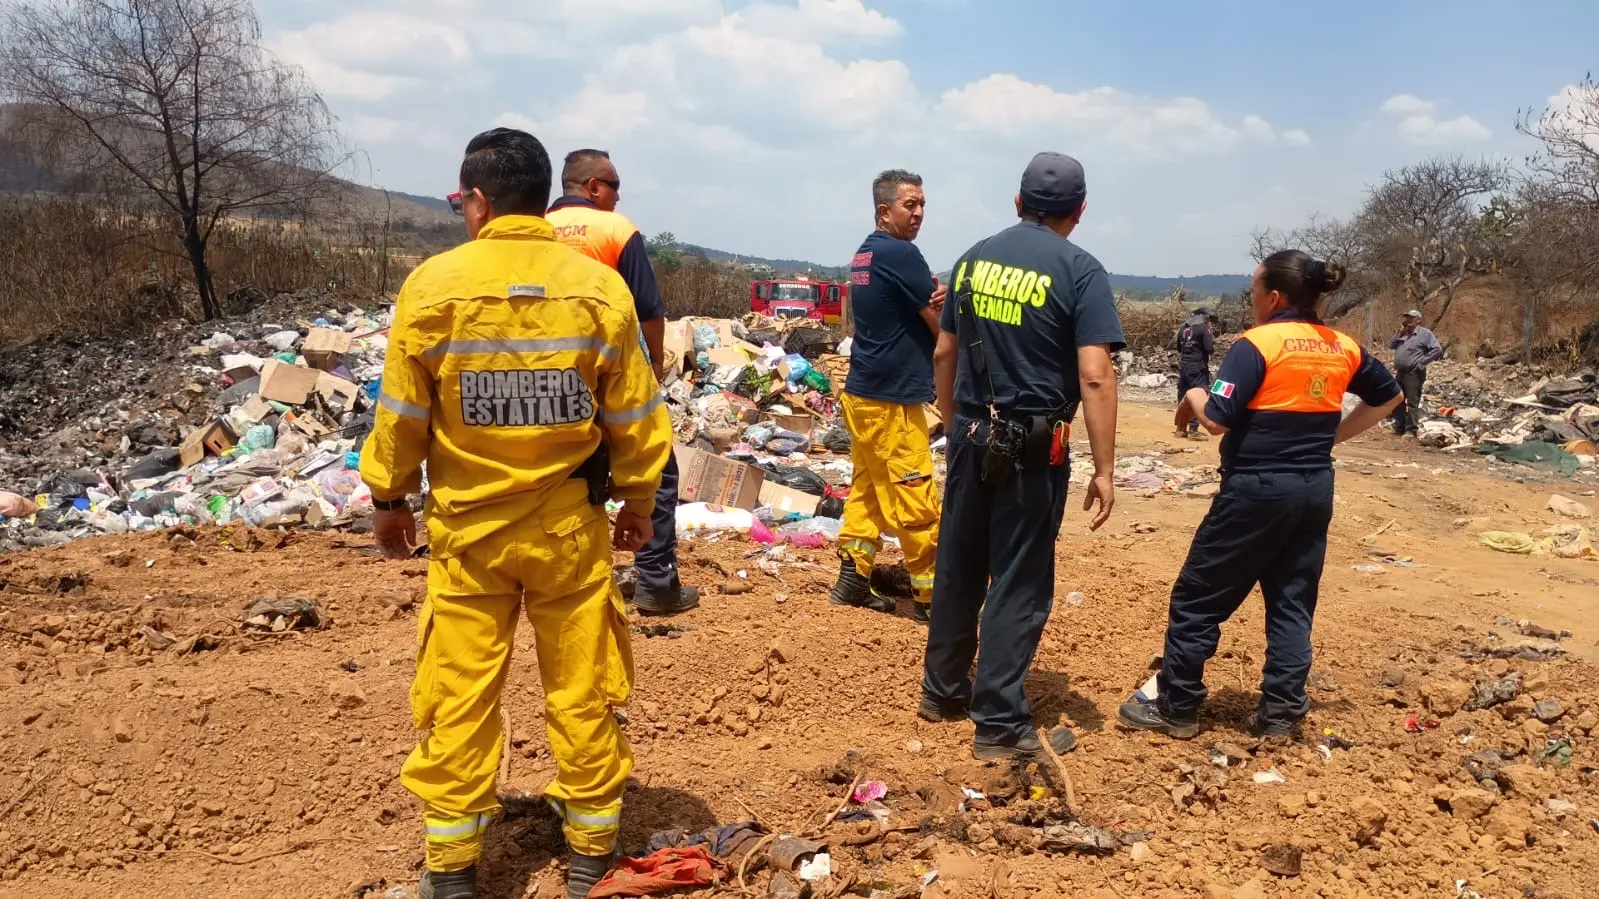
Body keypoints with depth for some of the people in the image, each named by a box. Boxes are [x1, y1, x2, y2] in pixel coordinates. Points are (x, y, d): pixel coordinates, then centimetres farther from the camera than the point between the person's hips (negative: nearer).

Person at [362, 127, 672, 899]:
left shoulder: (433, 285, -9)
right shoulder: (599, 286, -7)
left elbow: (401, 416, -2)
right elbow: (635, 416, -2)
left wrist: (388, 499, 13)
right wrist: (639, 500, 12)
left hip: (467, 524, 0)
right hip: (570, 522, 1)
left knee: (460, 694, 11)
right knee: (581, 689, 12)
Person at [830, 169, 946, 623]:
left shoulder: (866, 252, 14)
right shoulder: (901, 254, -15)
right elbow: (942, 327, -10)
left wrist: (933, 297, -8)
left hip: (863, 391, 10)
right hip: (890, 397, -10)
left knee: (867, 490, 15)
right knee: (917, 503, -4)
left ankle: (853, 581, 19)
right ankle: (932, 597, 3)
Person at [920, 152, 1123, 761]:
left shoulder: (973, 259, 7)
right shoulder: (1080, 271, -9)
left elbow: (943, 354, 12)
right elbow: (1094, 377, -17)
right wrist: (1104, 469, -14)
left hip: (970, 436, 5)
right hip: (1033, 447, -5)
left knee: (958, 568, 16)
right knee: (1019, 585, 2)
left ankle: (942, 691, 29)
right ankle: (1001, 726, 8)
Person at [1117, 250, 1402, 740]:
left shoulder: (1257, 344, -13)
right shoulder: (1343, 347, 7)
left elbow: (1217, 420, -19)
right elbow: (1388, 395, 22)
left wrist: (1194, 395, 1)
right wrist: (1332, 434, 19)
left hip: (1257, 489, -7)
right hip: (1315, 489, 7)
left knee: (1198, 597, 4)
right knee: (1293, 602, 13)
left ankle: (1176, 707, 10)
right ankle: (1282, 710, 16)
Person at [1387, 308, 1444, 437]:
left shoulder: (1425, 333, -6)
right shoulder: (1404, 333, 16)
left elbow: (1438, 349, -12)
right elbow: (1391, 345, 15)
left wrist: (1421, 362, -14)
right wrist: (1399, 333, 2)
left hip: (1414, 374, -8)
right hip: (1400, 372, 8)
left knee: (1412, 402, -6)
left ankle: (1411, 430, -3)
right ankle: (1399, 427, 21)